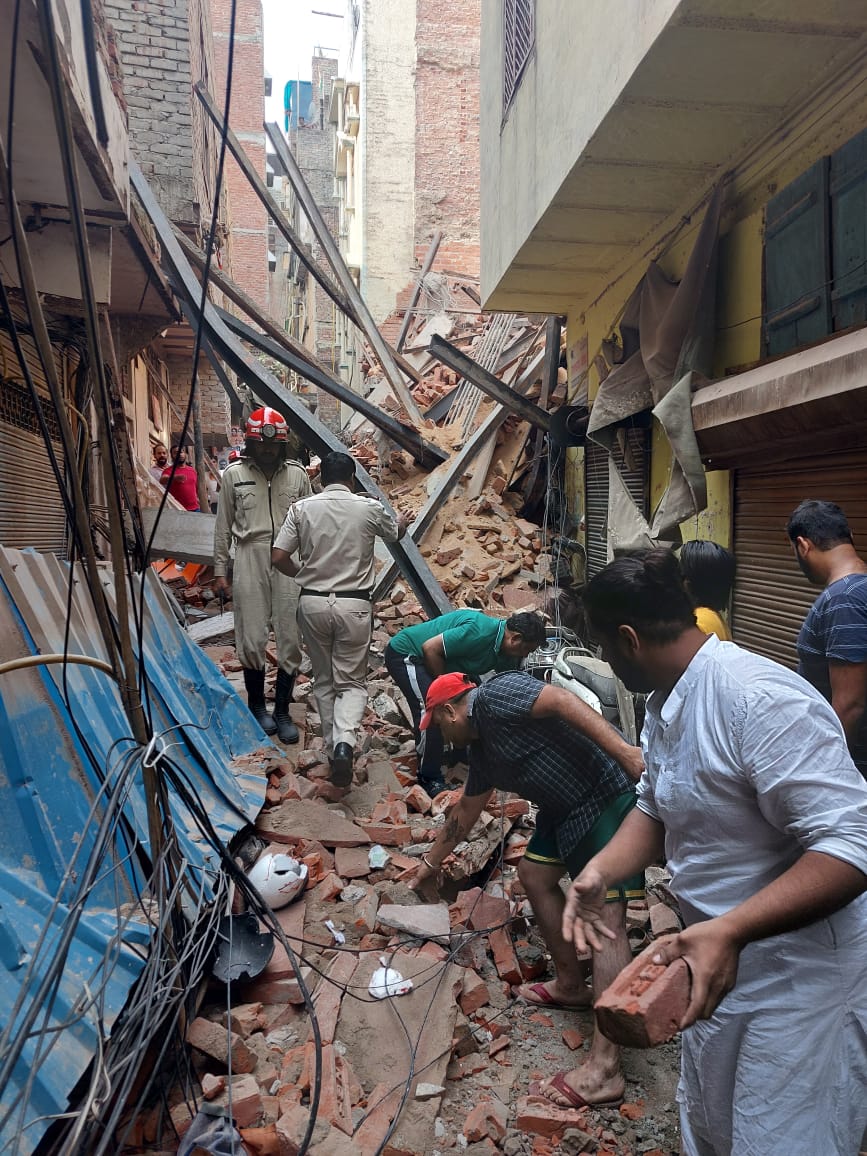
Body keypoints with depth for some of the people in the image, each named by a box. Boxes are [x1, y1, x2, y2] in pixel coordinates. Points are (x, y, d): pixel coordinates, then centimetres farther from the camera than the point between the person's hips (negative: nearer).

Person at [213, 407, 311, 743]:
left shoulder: (297, 474, 6)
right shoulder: (234, 474, 3)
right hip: (250, 559, -1)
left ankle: (282, 711, 17)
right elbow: (223, 526, 8)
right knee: (252, 639, 3)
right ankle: (257, 705, 24)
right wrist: (220, 570, 6)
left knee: (290, 639, 3)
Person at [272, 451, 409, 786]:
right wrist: (402, 522, 44)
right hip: (353, 604, -2)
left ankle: (332, 747, 24)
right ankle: (344, 742, -17)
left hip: (312, 603, 2)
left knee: (323, 680, 17)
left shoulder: (302, 508, 0)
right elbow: (395, 534, 19)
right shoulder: (370, 508, -2)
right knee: (352, 682, 7)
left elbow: (279, 557, -3)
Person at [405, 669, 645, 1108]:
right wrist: (431, 862, 43)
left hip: (611, 792, -10)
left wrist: (623, 750, -33)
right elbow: (465, 812, 31)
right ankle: (572, 985, 33)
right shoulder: (482, 747, 18)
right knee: (534, 875, 19)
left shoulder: (493, 696, -11)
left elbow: (561, 700, -24)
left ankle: (604, 1069, -14)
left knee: (606, 913, -13)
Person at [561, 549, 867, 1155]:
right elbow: (656, 807, 13)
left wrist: (728, 931, -37)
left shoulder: (761, 699, -28)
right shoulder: (665, 705, 3)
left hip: (801, 974, -9)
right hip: (721, 960, 9)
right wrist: (601, 871, -5)